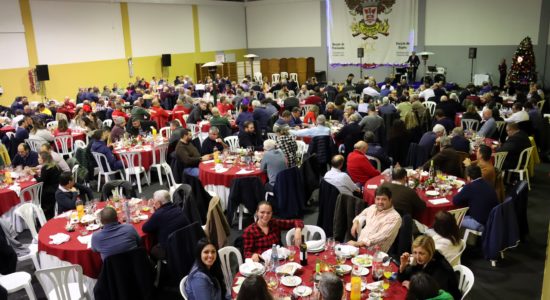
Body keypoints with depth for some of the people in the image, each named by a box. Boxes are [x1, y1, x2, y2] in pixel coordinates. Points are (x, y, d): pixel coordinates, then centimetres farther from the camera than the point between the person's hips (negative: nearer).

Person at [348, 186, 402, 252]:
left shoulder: (394, 217, -11)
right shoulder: (373, 207, 12)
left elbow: (381, 236, -21)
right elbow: (362, 215, 33)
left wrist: (359, 243, -27)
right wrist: (356, 222, 10)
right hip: (358, 244, 7)